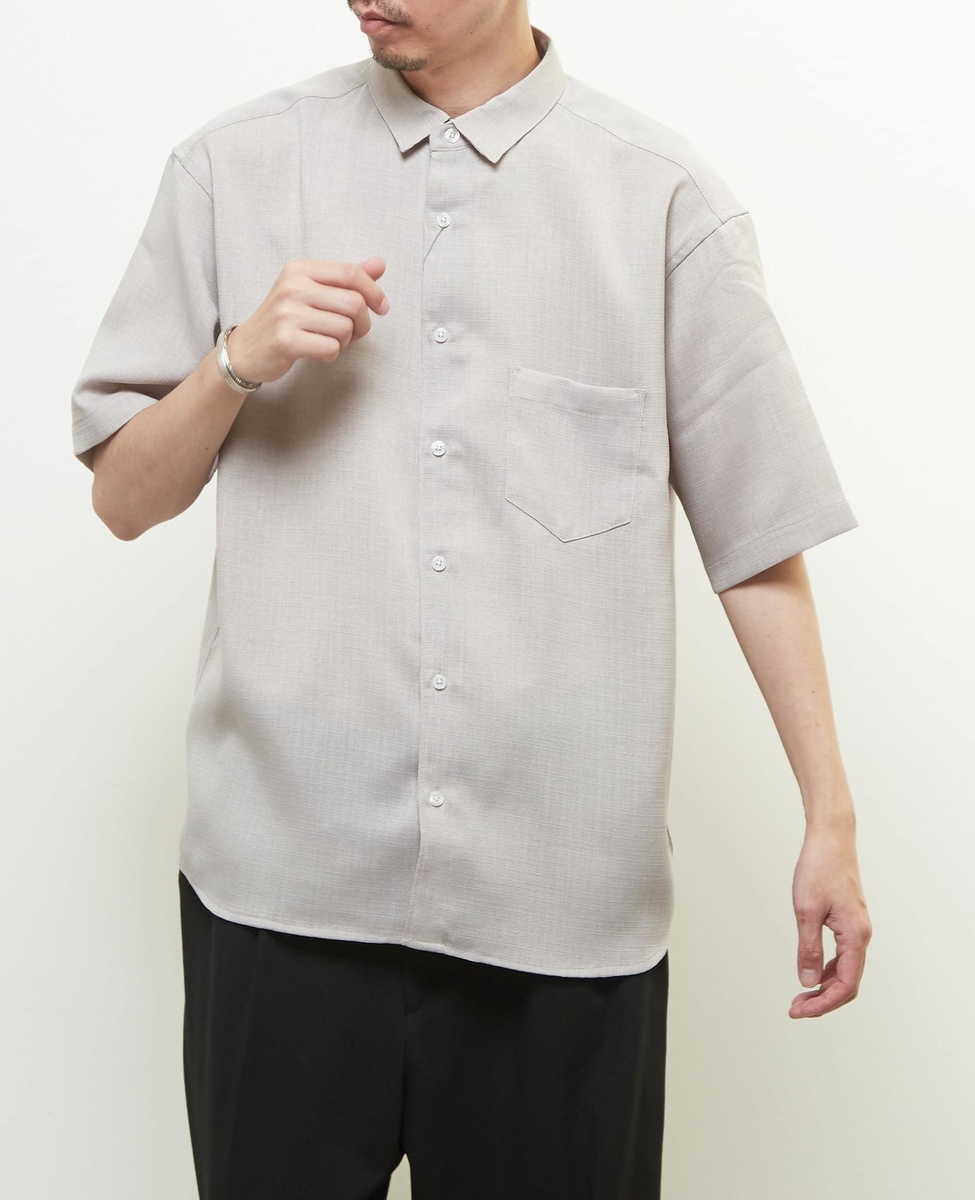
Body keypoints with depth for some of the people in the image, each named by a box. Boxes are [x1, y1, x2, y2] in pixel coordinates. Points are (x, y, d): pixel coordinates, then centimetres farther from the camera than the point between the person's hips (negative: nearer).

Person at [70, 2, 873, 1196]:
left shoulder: (665, 199, 1)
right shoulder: (232, 168, 5)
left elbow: (758, 527, 4)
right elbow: (125, 499, 9)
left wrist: (830, 815, 3)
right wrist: (240, 362, -10)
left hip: (567, 896, 0)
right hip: (286, 874, 1)